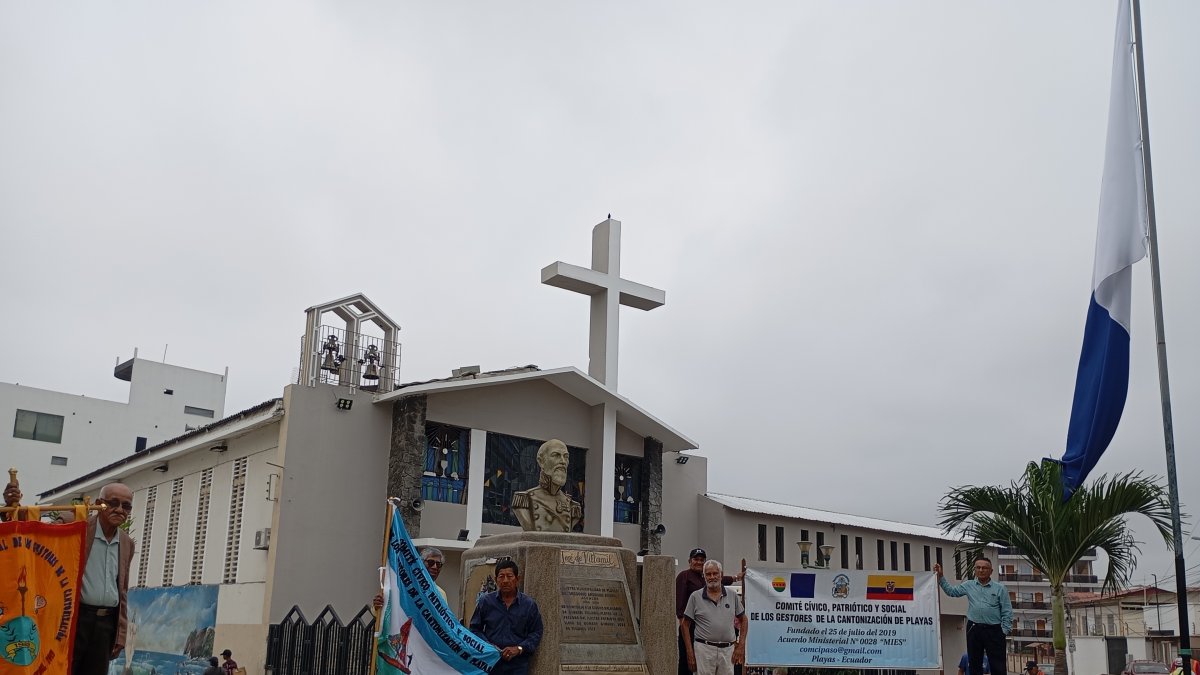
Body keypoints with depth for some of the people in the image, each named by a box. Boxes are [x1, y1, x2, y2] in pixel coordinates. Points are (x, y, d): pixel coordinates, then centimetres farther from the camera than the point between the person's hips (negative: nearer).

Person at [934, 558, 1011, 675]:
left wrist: (1005, 631, -6)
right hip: (973, 629, 3)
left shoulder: (1000, 588, 1)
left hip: (993, 630, -3)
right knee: (974, 664, 9)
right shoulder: (969, 585, 10)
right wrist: (940, 576, 4)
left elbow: (1007, 612, 0)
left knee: (998, 666, -3)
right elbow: (951, 591, 13)